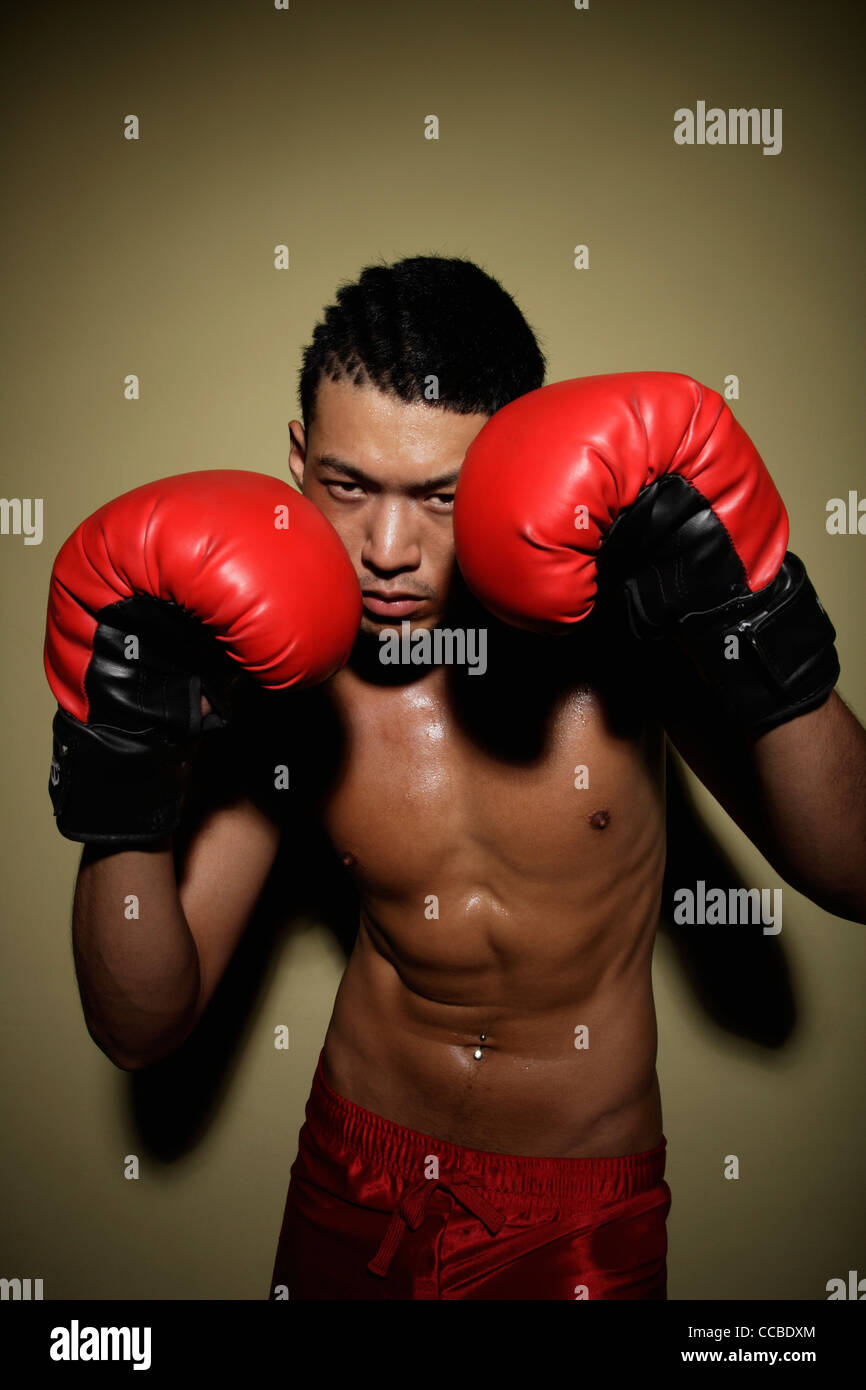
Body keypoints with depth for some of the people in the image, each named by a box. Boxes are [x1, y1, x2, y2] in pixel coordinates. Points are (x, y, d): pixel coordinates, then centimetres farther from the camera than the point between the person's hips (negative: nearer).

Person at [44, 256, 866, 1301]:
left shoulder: (615, 623, -21)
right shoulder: (285, 679, -16)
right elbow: (143, 1030, -12)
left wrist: (772, 656, -33)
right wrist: (124, 810, -29)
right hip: (358, 1169, 2)